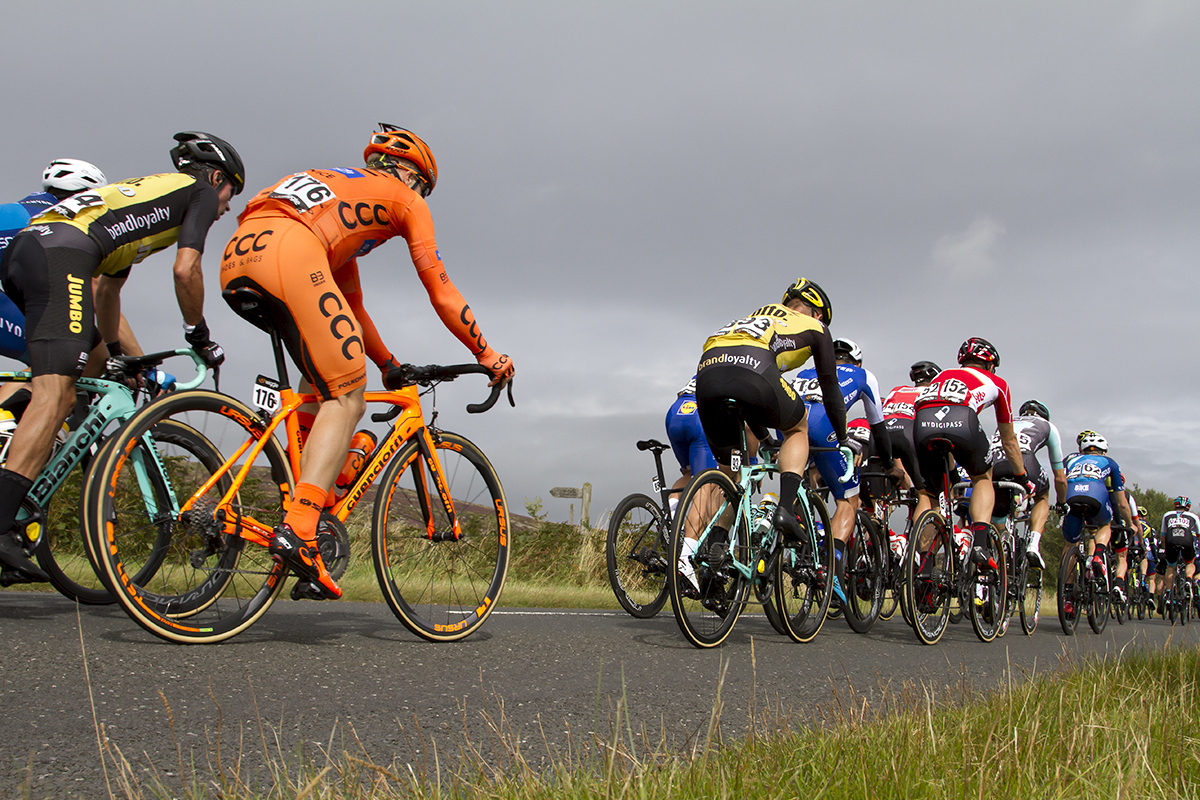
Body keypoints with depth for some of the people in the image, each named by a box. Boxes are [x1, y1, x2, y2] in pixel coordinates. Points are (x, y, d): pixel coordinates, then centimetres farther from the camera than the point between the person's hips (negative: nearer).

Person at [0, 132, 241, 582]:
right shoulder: (201, 191, 17)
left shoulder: (149, 191, 39)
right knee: (55, 393, -17)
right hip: (61, 255, -9)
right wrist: (199, 336, 13)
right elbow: (185, 269, 1)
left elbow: (107, 289, 41)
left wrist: (115, 355, 47)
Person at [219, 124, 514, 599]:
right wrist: (485, 354, 27)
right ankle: (297, 529, -18)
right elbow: (442, 294, 18)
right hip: (287, 253, -8)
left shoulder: (346, 192, 42)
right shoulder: (404, 198, 22)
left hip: (235, 258, 8)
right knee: (346, 395, -4)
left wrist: (389, 366, 51)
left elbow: (350, 306, 46)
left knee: (325, 372, 29)